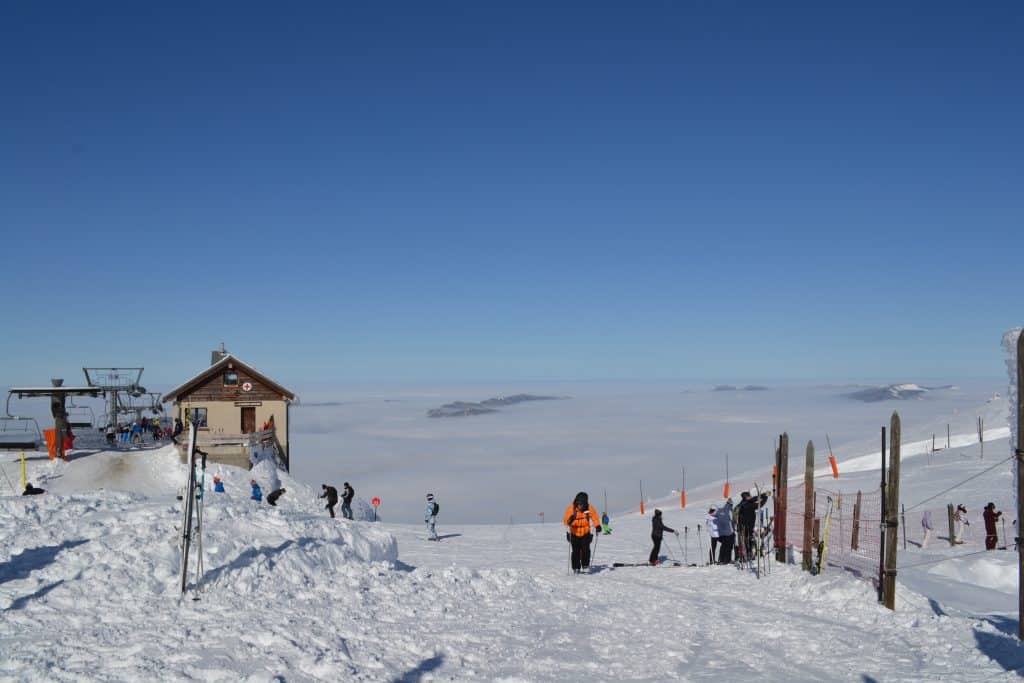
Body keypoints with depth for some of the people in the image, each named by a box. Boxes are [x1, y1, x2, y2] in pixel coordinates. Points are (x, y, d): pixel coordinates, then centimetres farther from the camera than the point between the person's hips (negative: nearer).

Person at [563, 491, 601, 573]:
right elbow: (565, 520, -21)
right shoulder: (571, 508, -16)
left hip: (585, 533, 1)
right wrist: (569, 521, -44)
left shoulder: (589, 508, -11)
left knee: (585, 549, -15)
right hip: (574, 534, -1)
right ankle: (576, 568, 10)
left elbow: (595, 518, -3)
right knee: (576, 551, -5)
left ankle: (585, 566, 0)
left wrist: (597, 525, -22)